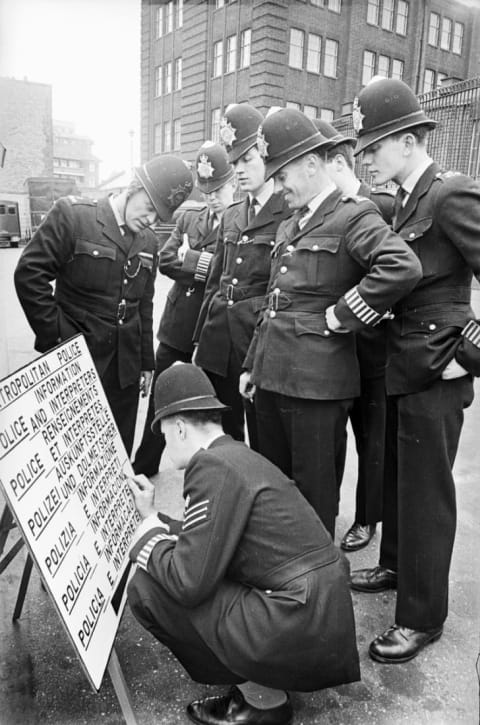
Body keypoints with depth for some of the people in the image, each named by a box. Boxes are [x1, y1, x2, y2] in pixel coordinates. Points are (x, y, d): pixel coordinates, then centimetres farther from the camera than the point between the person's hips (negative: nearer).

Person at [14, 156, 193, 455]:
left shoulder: (149, 242, 10)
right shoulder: (72, 214, -8)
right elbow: (29, 274, -11)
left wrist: (146, 362, 14)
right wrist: (57, 337, -13)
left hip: (125, 368, 5)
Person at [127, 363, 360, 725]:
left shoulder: (212, 465, -16)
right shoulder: (239, 455, 12)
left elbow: (188, 583, -18)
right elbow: (208, 545, 21)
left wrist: (149, 540, 0)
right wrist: (153, 517, 25)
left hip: (299, 631, -9)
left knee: (148, 589, -4)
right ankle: (259, 684, 18)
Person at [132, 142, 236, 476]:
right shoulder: (188, 218, 11)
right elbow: (166, 259, 0)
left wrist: (192, 259, -16)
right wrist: (206, 264, -14)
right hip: (177, 326, 5)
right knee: (160, 398, 14)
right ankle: (144, 465, 32)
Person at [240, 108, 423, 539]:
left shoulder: (354, 216, -9)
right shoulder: (288, 227, 17)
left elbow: (403, 268, -27)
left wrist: (340, 317, -19)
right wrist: (252, 365, 20)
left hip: (318, 382, -8)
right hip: (272, 375, 9)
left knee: (315, 492, 6)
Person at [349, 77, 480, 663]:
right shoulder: (403, 202, 11)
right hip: (401, 369, 9)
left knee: (426, 493, 3)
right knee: (396, 477, 21)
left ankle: (421, 617, 21)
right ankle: (397, 567, 43)